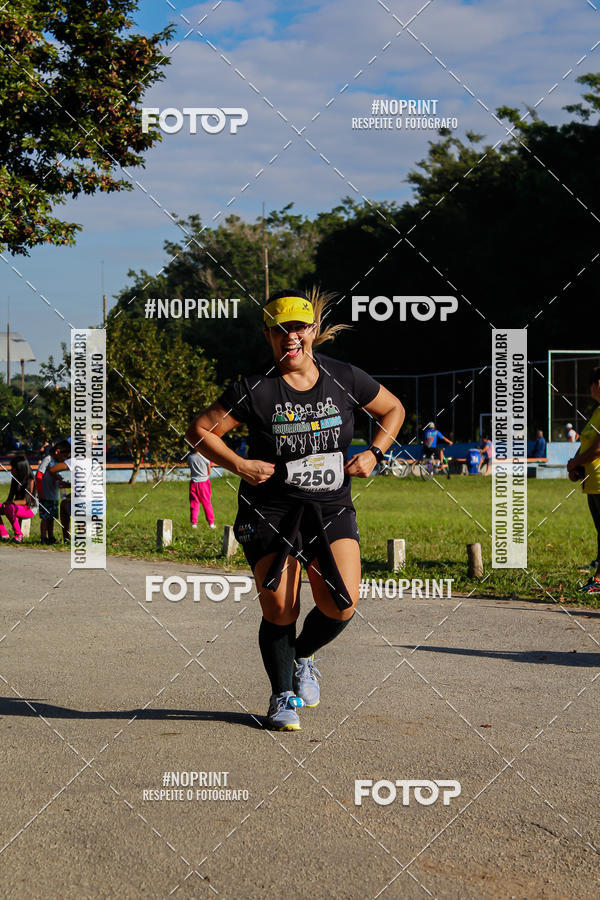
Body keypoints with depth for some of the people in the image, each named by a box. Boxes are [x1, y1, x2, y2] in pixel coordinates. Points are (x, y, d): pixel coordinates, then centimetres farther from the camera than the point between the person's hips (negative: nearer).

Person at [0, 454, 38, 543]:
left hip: (30, 508, -8)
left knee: (9, 508, -37)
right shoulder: (14, 479, 9)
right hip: (17, 506, 8)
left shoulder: (30, 481, -14)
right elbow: (10, 497, 10)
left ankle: (19, 535, -24)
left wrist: (10, 502, -30)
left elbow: (25, 501, -19)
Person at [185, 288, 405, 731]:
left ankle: (303, 657, 22)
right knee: (279, 608, -6)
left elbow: (393, 409, 16)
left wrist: (374, 454, 2)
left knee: (341, 604, -11)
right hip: (271, 510, -2)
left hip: (332, 510, 2)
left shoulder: (345, 379, 1)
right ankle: (284, 697, 17)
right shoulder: (255, 390, -7)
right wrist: (239, 465, -12)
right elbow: (201, 431, -1)